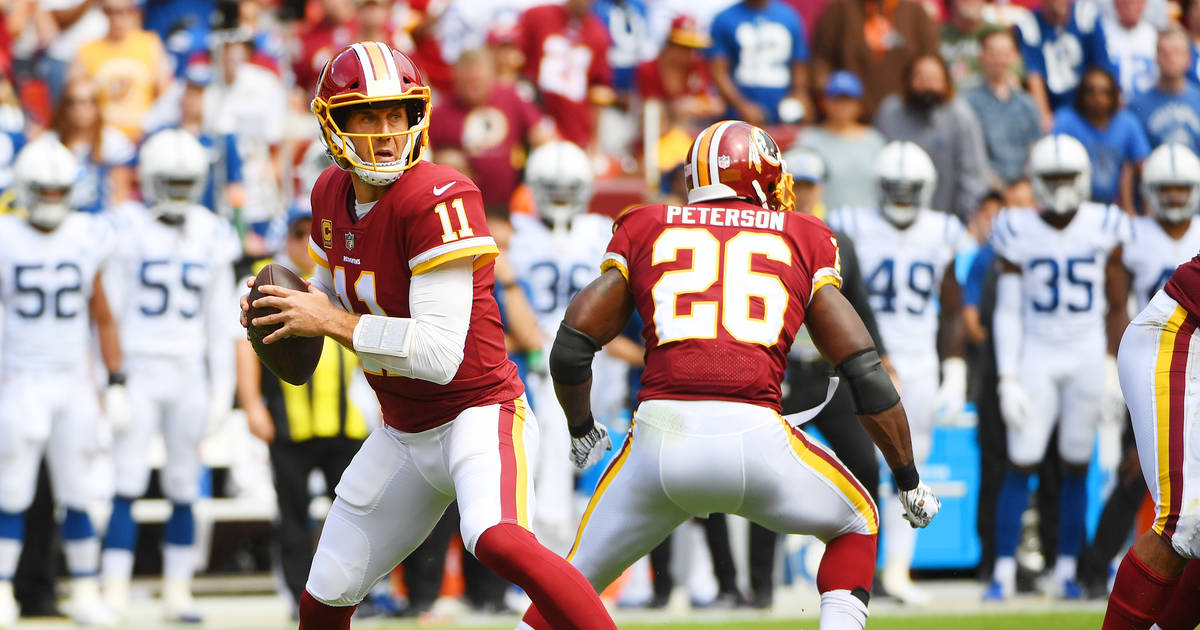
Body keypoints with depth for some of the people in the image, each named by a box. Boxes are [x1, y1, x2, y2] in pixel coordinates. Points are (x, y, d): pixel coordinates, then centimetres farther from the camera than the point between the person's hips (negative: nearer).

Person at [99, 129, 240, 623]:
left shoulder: (211, 236, 8)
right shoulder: (127, 230, -4)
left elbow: (220, 321, 12)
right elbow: (108, 311, -3)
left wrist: (223, 386, 9)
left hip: (189, 374, 4)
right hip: (139, 372, -4)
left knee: (184, 488, 6)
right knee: (126, 484, -9)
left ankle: (178, 591, 12)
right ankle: (115, 591, -10)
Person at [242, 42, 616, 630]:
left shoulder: (437, 199, -23)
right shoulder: (332, 193, 1)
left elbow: (441, 352, -29)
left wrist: (330, 321, -22)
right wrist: (290, 306, -1)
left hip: (478, 412, -8)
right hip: (404, 436, 8)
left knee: (496, 540, -38)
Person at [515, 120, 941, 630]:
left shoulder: (646, 230, 19)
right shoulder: (802, 241, 17)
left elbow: (570, 349, 14)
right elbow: (866, 374, 13)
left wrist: (581, 430, 33)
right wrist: (909, 480, 22)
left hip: (661, 438, 1)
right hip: (756, 440, -1)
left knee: (576, 580, 22)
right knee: (855, 525, 27)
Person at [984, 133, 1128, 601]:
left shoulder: (1105, 227, -1)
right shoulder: (1019, 232, -4)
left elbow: (1115, 304, 6)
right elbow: (1008, 311, -1)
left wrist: (1114, 368, 2)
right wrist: (1007, 379, -6)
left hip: (1088, 356, 1)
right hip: (1036, 355, -1)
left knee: (1076, 467, 4)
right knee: (1021, 464, -7)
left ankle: (1066, 571, 13)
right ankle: (1004, 572, -1)